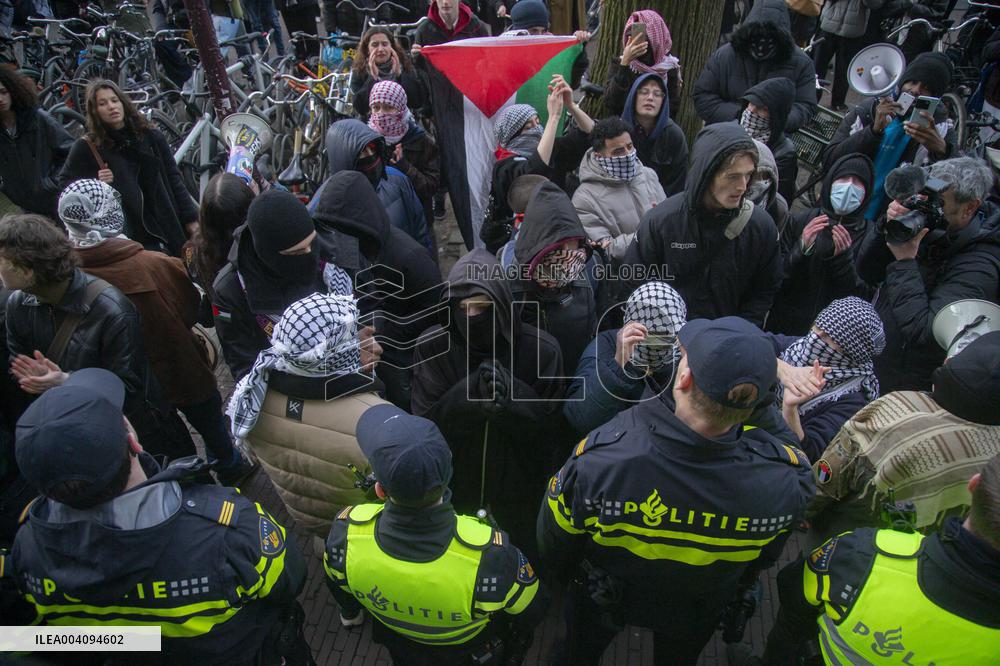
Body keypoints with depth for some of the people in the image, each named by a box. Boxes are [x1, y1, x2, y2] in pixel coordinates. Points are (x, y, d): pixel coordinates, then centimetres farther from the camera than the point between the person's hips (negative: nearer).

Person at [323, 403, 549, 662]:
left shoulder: (345, 533, -37)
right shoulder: (490, 556, -45)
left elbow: (341, 594, -12)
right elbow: (532, 613, -22)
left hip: (398, 645, 2)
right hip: (465, 649, -2)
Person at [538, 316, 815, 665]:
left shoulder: (597, 459, -44)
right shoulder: (786, 479, -37)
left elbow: (555, 541, -22)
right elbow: (764, 557, -11)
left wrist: (557, 574, 2)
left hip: (603, 601, -1)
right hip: (698, 614, 2)